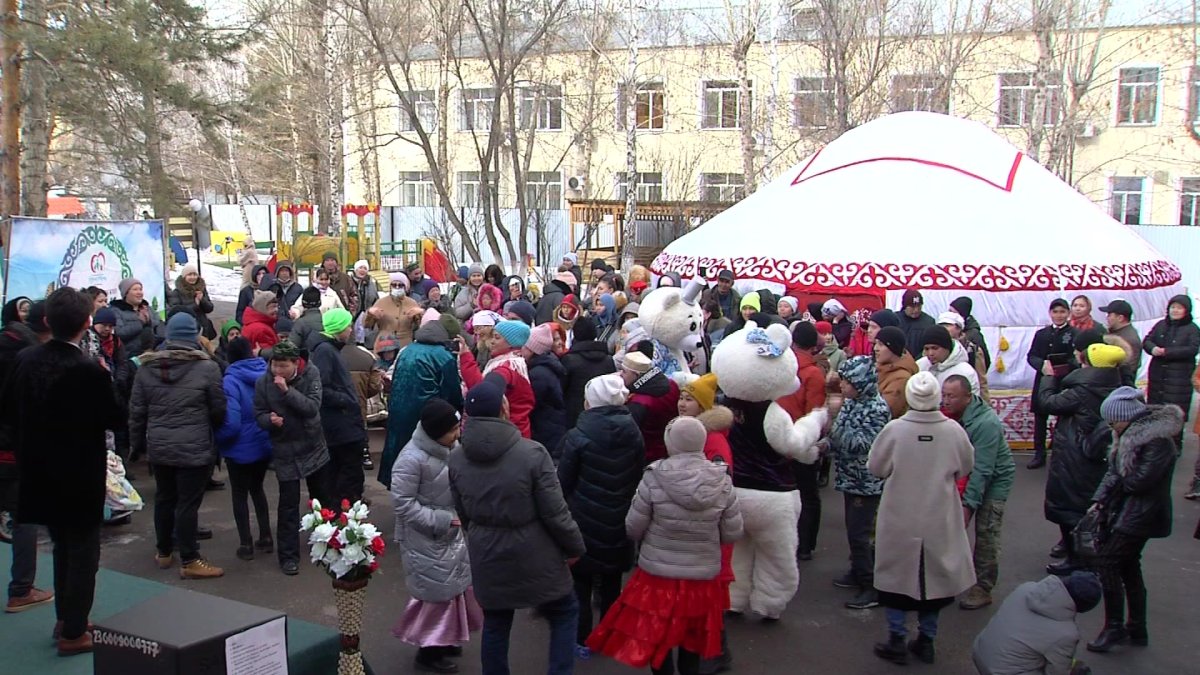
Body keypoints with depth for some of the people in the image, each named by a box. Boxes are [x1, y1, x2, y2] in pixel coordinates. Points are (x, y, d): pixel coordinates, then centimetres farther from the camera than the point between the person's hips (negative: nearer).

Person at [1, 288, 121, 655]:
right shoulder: (89, 371, -23)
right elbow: (114, 419, -14)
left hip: (39, 472, 6)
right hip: (81, 476, -6)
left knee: (63, 548, 23)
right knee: (83, 553, 8)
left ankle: (65, 619, 34)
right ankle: (73, 633, 15)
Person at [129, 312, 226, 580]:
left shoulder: (147, 367, 2)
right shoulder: (207, 367, -11)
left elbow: (136, 411, 6)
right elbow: (218, 409, -3)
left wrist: (138, 444, 16)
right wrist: (212, 431, 17)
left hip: (159, 447, 5)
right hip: (194, 448, -5)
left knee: (164, 498, 18)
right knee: (188, 502, 1)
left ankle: (164, 552, 32)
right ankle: (189, 561, 8)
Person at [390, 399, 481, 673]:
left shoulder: (451, 447, -5)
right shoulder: (412, 458, -26)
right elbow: (403, 503, -23)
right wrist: (441, 520, -22)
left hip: (453, 534, 8)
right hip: (426, 539, -8)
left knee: (456, 587, 19)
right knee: (438, 592, 4)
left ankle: (441, 640, 39)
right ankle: (427, 651, 24)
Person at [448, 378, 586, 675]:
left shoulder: (456, 458, -6)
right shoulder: (532, 453, -22)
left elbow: (462, 513, 6)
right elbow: (555, 512, -17)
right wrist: (574, 547, 0)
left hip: (486, 557, 4)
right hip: (534, 555, -4)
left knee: (495, 624, 20)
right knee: (564, 613, 17)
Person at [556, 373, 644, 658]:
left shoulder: (578, 436, -18)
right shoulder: (633, 434, -4)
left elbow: (563, 482, -9)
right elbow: (638, 477, 6)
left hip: (585, 521, -4)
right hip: (619, 522, 4)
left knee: (581, 583, 11)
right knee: (612, 583, 17)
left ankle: (582, 640, 18)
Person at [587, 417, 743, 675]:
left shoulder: (654, 477, -17)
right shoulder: (722, 481, -10)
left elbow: (633, 528, -9)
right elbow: (733, 534, -3)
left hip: (658, 574, -2)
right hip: (703, 576, 2)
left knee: (657, 638, 17)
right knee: (692, 643, 22)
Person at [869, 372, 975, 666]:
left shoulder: (895, 429, -20)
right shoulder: (954, 430, -15)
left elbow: (875, 468, -7)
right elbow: (965, 468, 2)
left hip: (900, 522, -2)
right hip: (940, 521, 2)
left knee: (899, 576, 13)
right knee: (933, 577, 17)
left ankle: (897, 640, 18)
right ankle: (926, 640, 27)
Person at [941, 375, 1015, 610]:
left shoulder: (986, 422, -29)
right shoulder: (949, 414, -9)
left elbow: (982, 469, -30)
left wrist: (968, 503, -31)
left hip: (995, 479, -6)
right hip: (963, 476, 6)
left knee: (986, 534, -4)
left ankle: (983, 589, 7)